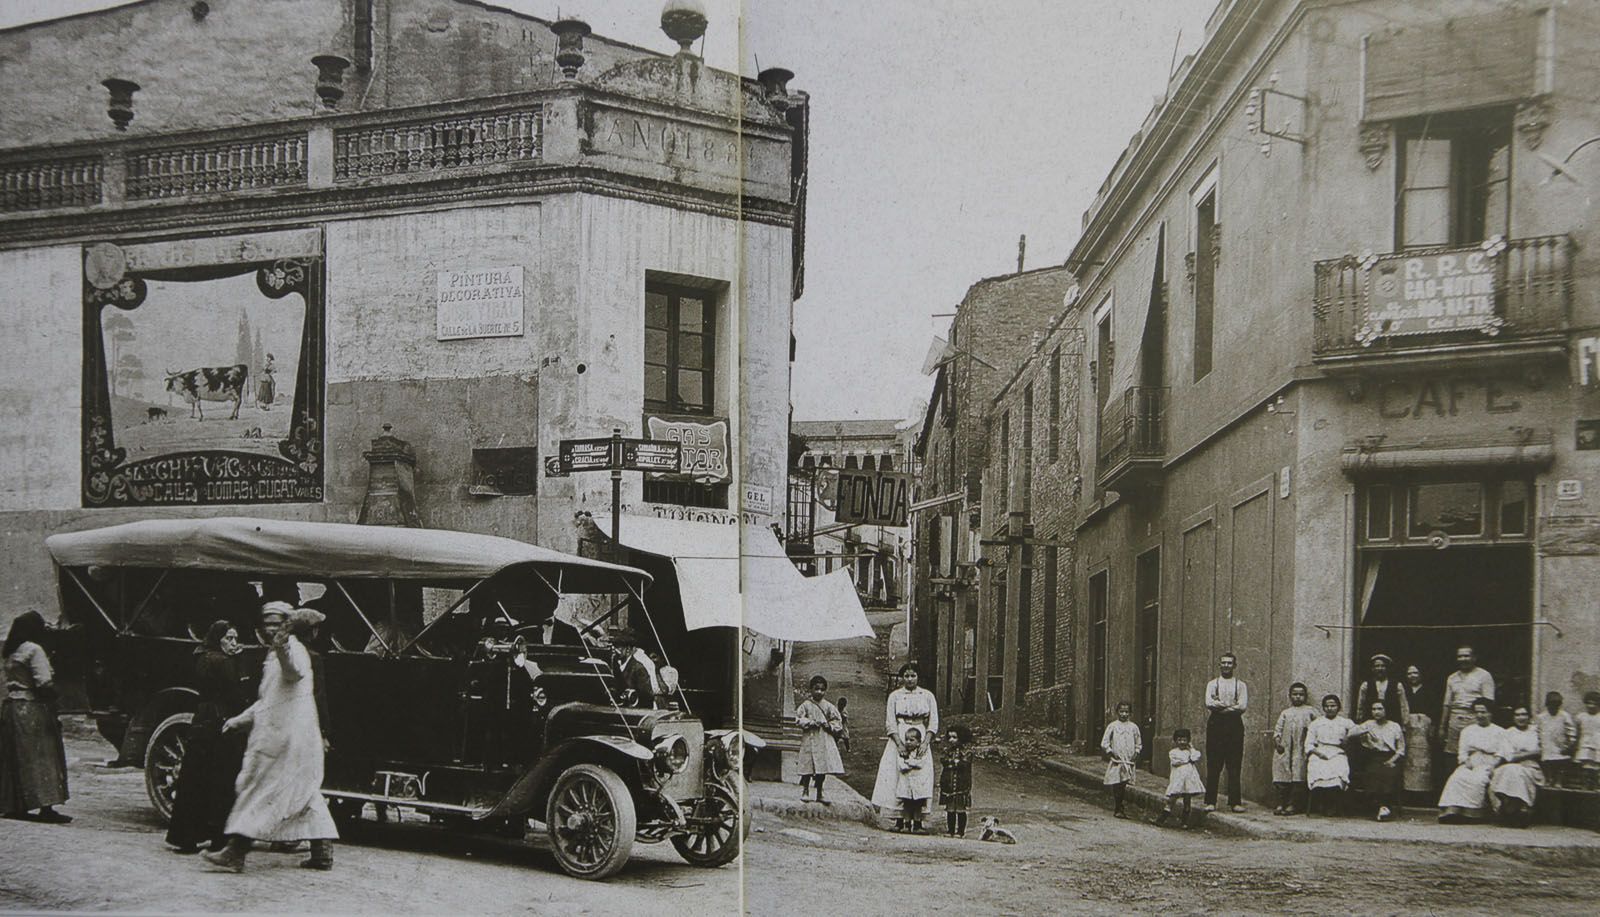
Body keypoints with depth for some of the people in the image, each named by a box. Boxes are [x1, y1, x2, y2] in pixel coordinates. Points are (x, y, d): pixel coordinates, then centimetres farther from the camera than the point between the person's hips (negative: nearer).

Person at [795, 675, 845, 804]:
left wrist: (829, 726, -8)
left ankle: (819, 794, 13)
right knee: (808, 767, -3)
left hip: (825, 741, 3)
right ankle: (805, 791, 9)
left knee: (822, 770, 5)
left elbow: (838, 722, 10)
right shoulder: (806, 705, 0)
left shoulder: (829, 707, 7)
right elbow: (799, 719, -4)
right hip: (810, 739, -3)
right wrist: (811, 723, -15)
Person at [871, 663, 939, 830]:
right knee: (894, 775, -8)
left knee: (921, 776, -6)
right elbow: (890, 723, -1)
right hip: (899, 738, -1)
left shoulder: (927, 695, 8)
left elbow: (933, 723, 5)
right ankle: (899, 816, -9)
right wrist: (899, 744, -14)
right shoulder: (895, 696, 4)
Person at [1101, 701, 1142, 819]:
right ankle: (1117, 809, 2)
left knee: (1124, 785, 5)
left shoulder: (1133, 727, 8)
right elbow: (1104, 743, -1)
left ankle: (1119, 808, 15)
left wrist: (1136, 753, 2)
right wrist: (1110, 753, -10)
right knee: (1116, 785, -4)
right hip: (1116, 761, -3)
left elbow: (1138, 744, 18)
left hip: (1129, 761, 3)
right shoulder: (1112, 726, -1)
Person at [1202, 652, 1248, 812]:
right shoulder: (1212, 684, 11)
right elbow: (1209, 703, -6)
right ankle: (1211, 802, 0)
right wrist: (1231, 704, -9)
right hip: (1215, 725, 0)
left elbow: (1243, 706, -5)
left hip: (1234, 725, 0)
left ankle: (1235, 802, 1)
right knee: (1213, 766, -2)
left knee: (1234, 766, -2)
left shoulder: (1241, 685, 9)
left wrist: (1220, 706, -7)